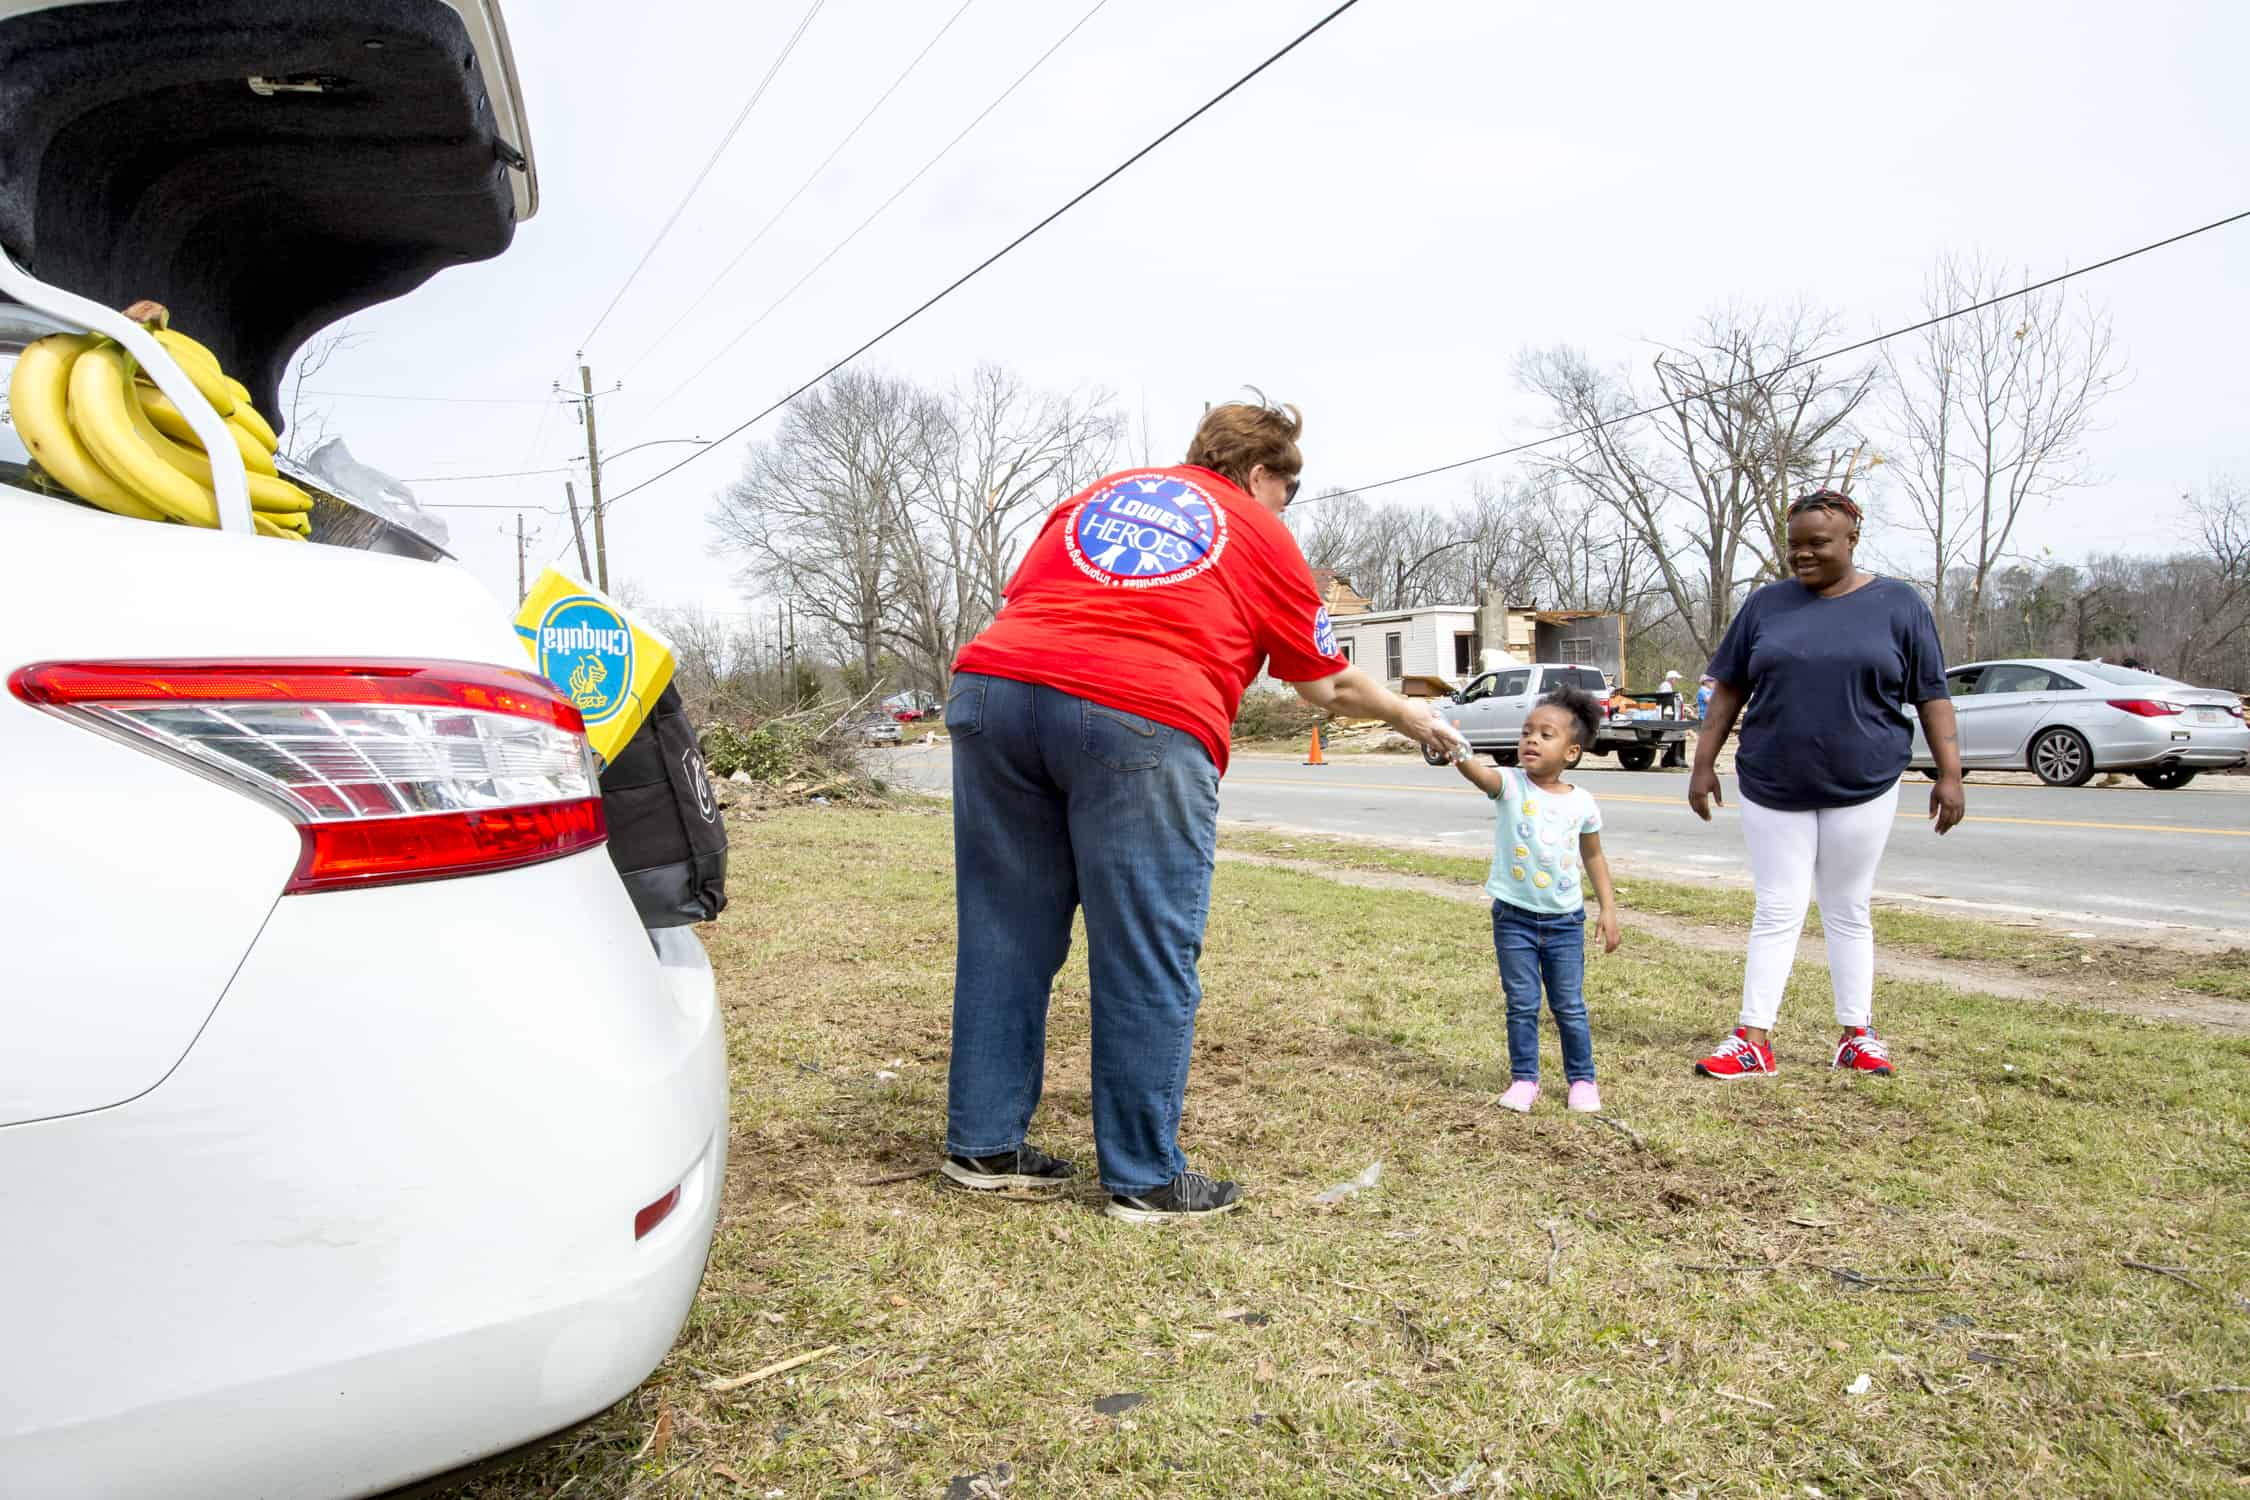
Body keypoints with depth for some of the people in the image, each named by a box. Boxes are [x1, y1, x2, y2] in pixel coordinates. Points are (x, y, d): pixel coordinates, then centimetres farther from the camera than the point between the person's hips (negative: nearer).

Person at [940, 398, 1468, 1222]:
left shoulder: (1095, 494, 28)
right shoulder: (1262, 536, 17)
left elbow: (1017, 603, 24)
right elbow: (1329, 686, 24)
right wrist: (1414, 718, 41)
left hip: (991, 688, 5)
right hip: (1141, 721, -5)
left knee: (1005, 938, 13)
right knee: (1148, 962, 5)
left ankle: (984, 1144, 23)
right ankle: (1145, 1179, 15)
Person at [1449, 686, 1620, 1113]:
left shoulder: (1582, 802, -2)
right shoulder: (1510, 785, -10)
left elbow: (1593, 856, 11)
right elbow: (1481, 774, -34)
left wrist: (1608, 908, 8)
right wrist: (1459, 754, -56)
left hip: (1565, 920, 1)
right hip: (1513, 917, -1)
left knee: (1569, 1006, 10)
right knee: (1521, 1005, 7)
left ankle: (1582, 1079, 28)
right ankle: (1524, 1078, 23)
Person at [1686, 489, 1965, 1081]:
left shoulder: (1898, 605, 2)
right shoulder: (1766, 604, 5)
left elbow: (1932, 695, 3)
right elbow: (1729, 688, 7)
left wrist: (1949, 773, -3)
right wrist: (1704, 763, 3)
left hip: (1862, 789, -1)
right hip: (1773, 788, 1)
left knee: (1849, 913, 10)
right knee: (1777, 912, 3)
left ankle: (1857, 1036, 22)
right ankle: (1754, 1041, 6)